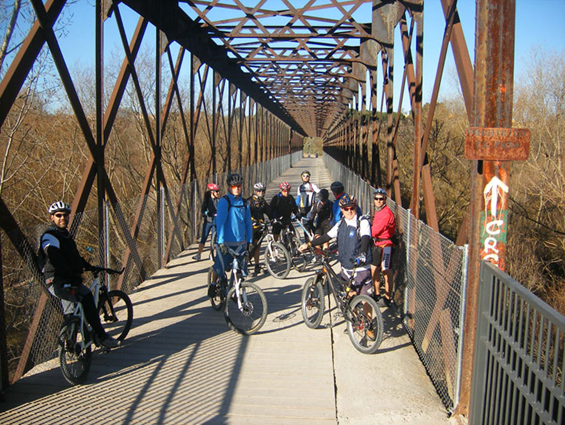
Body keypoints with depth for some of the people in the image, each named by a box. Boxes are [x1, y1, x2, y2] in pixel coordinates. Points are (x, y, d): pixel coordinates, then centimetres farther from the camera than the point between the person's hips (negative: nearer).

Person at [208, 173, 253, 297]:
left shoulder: (244, 203, 9)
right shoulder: (224, 201, -9)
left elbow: (248, 223, 14)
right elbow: (220, 221, -16)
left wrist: (249, 241, 11)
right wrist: (221, 242, -22)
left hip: (240, 243, 5)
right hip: (226, 243, -5)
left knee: (241, 271, 2)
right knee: (220, 267, 1)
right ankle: (213, 285, 30)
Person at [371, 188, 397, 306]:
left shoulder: (386, 212, -20)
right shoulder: (378, 211, 12)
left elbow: (376, 230, -24)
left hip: (386, 245, -9)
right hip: (378, 244, 9)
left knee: (386, 271, -4)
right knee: (374, 269, 14)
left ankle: (388, 297, 5)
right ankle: (377, 294, 27)